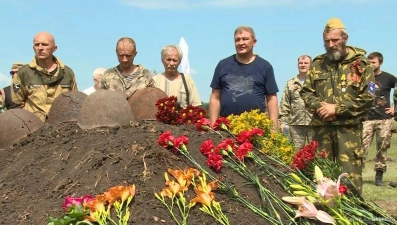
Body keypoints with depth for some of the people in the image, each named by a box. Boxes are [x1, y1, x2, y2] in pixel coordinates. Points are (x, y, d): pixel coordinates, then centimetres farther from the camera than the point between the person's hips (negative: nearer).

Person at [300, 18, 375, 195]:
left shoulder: (361, 63, 0)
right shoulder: (317, 64, 12)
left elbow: (367, 98, -7)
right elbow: (306, 92, 11)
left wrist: (337, 108, -13)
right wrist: (318, 107, -9)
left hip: (349, 128, -3)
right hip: (321, 127, 4)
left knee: (350, 176, -3)